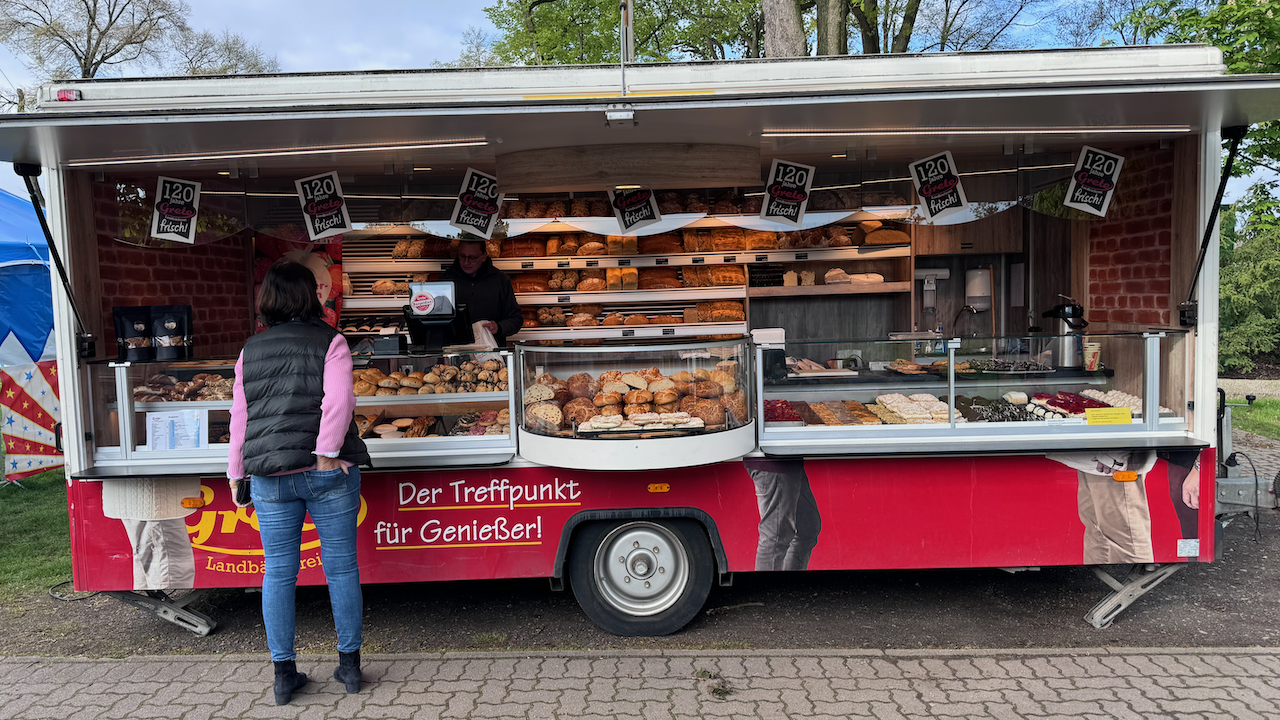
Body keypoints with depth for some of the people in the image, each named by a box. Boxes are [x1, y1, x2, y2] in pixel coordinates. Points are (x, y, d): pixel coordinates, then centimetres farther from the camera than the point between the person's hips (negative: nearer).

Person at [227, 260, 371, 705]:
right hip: (326, 472, -3)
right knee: (340, 567, 7)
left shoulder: (250, 351, 11)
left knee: (278, 572, 10)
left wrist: (236, 473, 17)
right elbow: (338, 401, -15)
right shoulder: (329, 342, -1)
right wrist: (326, 453, -14)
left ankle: (283, 672, 16)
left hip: (269, 476, 3)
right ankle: (349, 663, 16)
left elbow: (240, 415, 12)